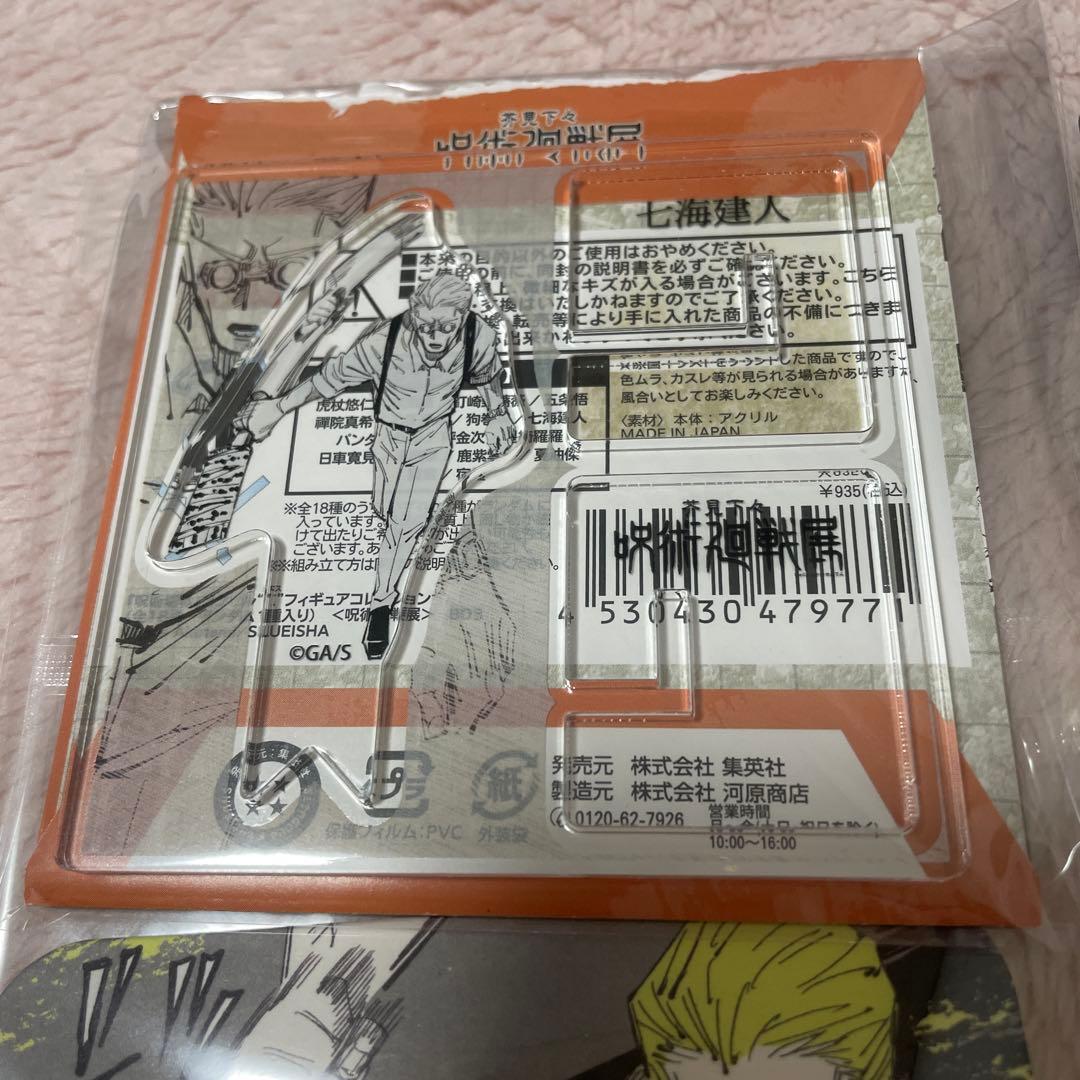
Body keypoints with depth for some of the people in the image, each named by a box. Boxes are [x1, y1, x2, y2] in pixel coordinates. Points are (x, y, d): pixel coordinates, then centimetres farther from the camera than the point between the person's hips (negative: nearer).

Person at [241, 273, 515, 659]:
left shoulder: (479, 338, -29)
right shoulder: (381, 342, -35)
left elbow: (487, 374, -3)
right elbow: (329, 379, -20)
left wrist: (497, 413, 11)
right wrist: (278, 407, -13)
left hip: (434, 437, 0)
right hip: (390, 433, 0)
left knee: (409, 520, -8)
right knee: (387, 511, 17)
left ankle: (381, 602, 10)